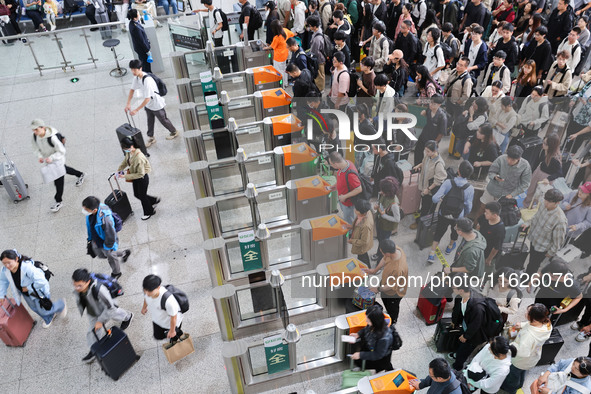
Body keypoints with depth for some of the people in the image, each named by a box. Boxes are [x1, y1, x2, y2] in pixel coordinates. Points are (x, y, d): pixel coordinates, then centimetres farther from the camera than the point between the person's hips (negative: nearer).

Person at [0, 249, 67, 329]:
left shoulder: (27, 268, -43)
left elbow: (41, 281, -43)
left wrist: (28, 288, -31)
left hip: (38, 292, -7)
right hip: (26, 294, 7)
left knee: (43, 310, 9)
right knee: (34, 308, 28)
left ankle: (61, 305, 39)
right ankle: (49, 319, 58)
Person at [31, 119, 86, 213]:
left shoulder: (52, 137, -35)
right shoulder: (34, 137, -14)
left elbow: (62, 151, -27)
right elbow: (36, 148, 2)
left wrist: (51, 158, -36)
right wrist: (39, 156, -17)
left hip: (58, 160, -8)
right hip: (48, 160, 8)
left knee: (58, 181, 1)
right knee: (64, 169, 31)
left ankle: (58, 202, 17)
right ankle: (80, 175, 58)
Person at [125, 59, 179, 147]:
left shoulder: (147, 80, -38)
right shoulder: (136, 77, -11)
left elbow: (147, 99, -35)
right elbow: (132, 89, 3)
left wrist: (136, 110, -32)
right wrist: (128, 104, -6)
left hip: (157, 104, -7)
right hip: (148, 105, 7)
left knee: (163, 120, 15)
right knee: (150, 121, 21)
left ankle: (174, 132, 41)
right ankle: (151, 138, 39)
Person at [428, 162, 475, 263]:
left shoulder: (448, 182, -21)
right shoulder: (470, 188, -19)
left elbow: (435, 199, -24)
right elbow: (468, 206, -10)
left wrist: (442, 197, 0)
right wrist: (464, 215, 11)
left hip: (443, 214, 0)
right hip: (458, 217, 0)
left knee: (439, 232, 20)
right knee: (455, 231, 31)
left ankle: (432, 254, 19)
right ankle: (450, 247, 55)